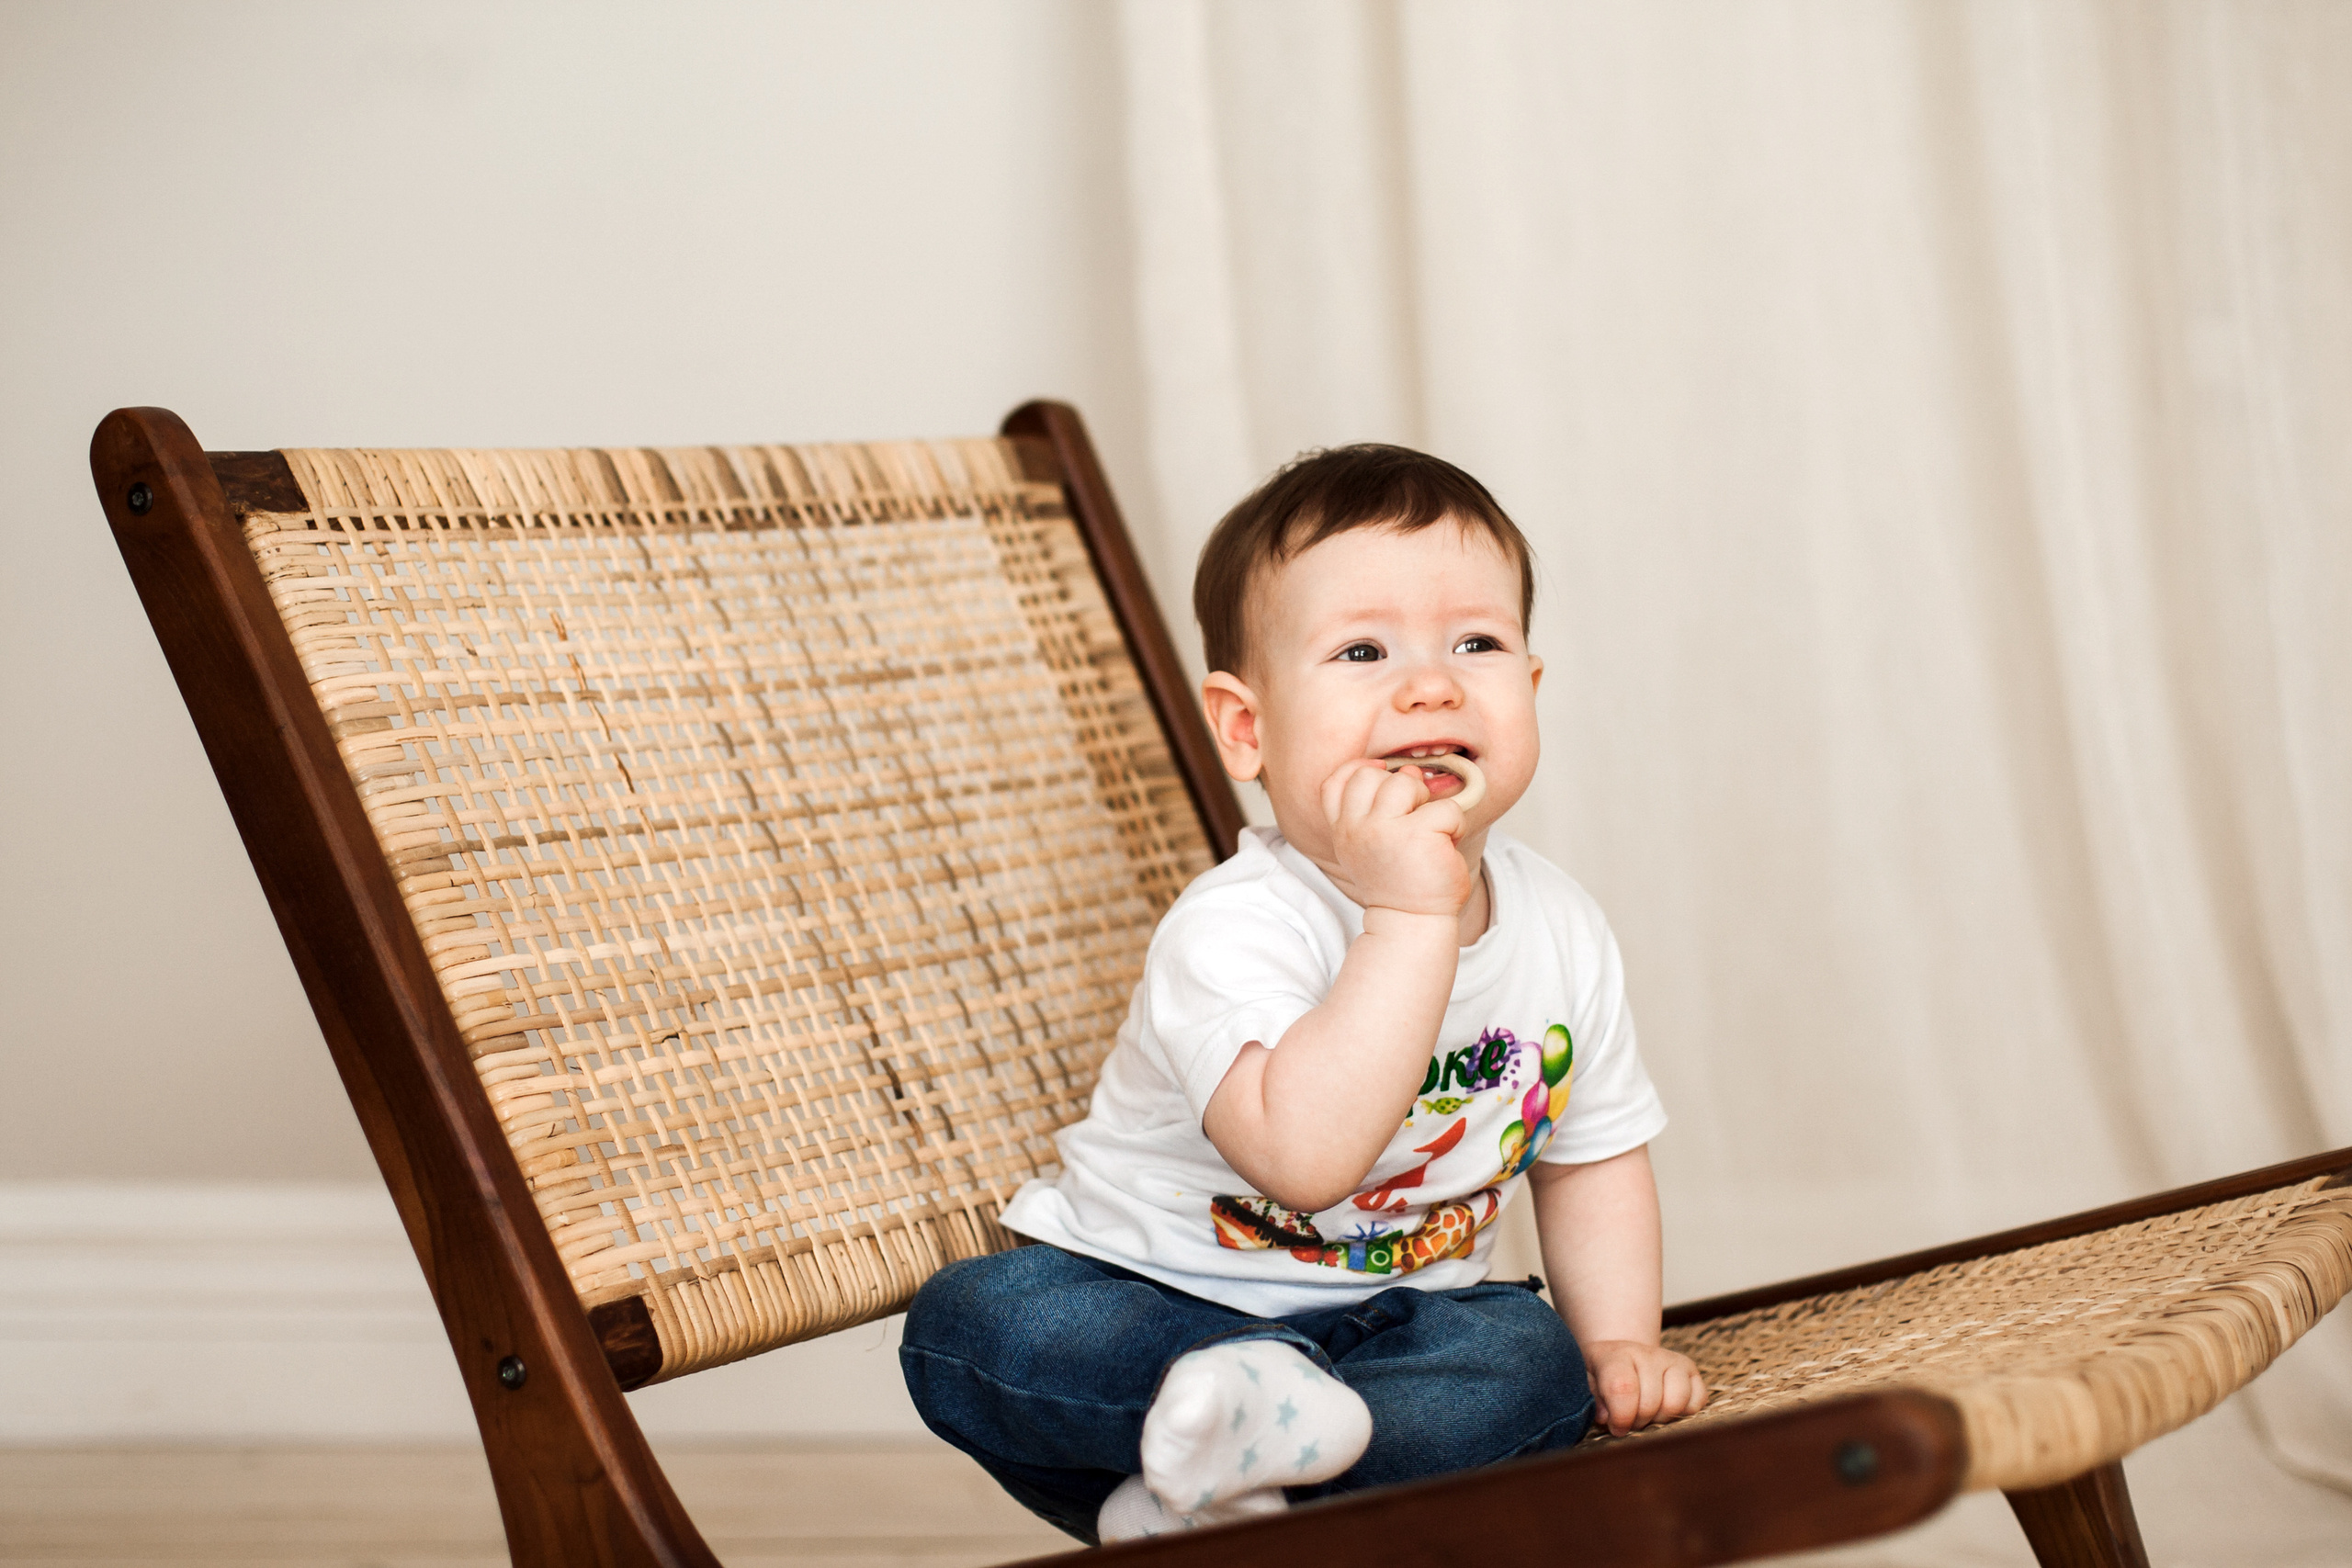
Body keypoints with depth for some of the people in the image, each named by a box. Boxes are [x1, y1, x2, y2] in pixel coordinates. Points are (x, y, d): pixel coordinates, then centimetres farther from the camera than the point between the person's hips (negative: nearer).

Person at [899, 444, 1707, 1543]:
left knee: (1535, 1362, -25)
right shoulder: (1232, 929, -25)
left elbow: (1593, 1156, 14)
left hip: (1387, 1317, 5)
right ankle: (1296, 1409, -29)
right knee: (971, 1326, -30)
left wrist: (1620, 1340, 0)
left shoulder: (1563, 930, -4)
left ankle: (1215, 1501, -30)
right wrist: (1412, 915, -42)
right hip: (1145, 1301, -4)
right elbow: (1303, 1154, -42)